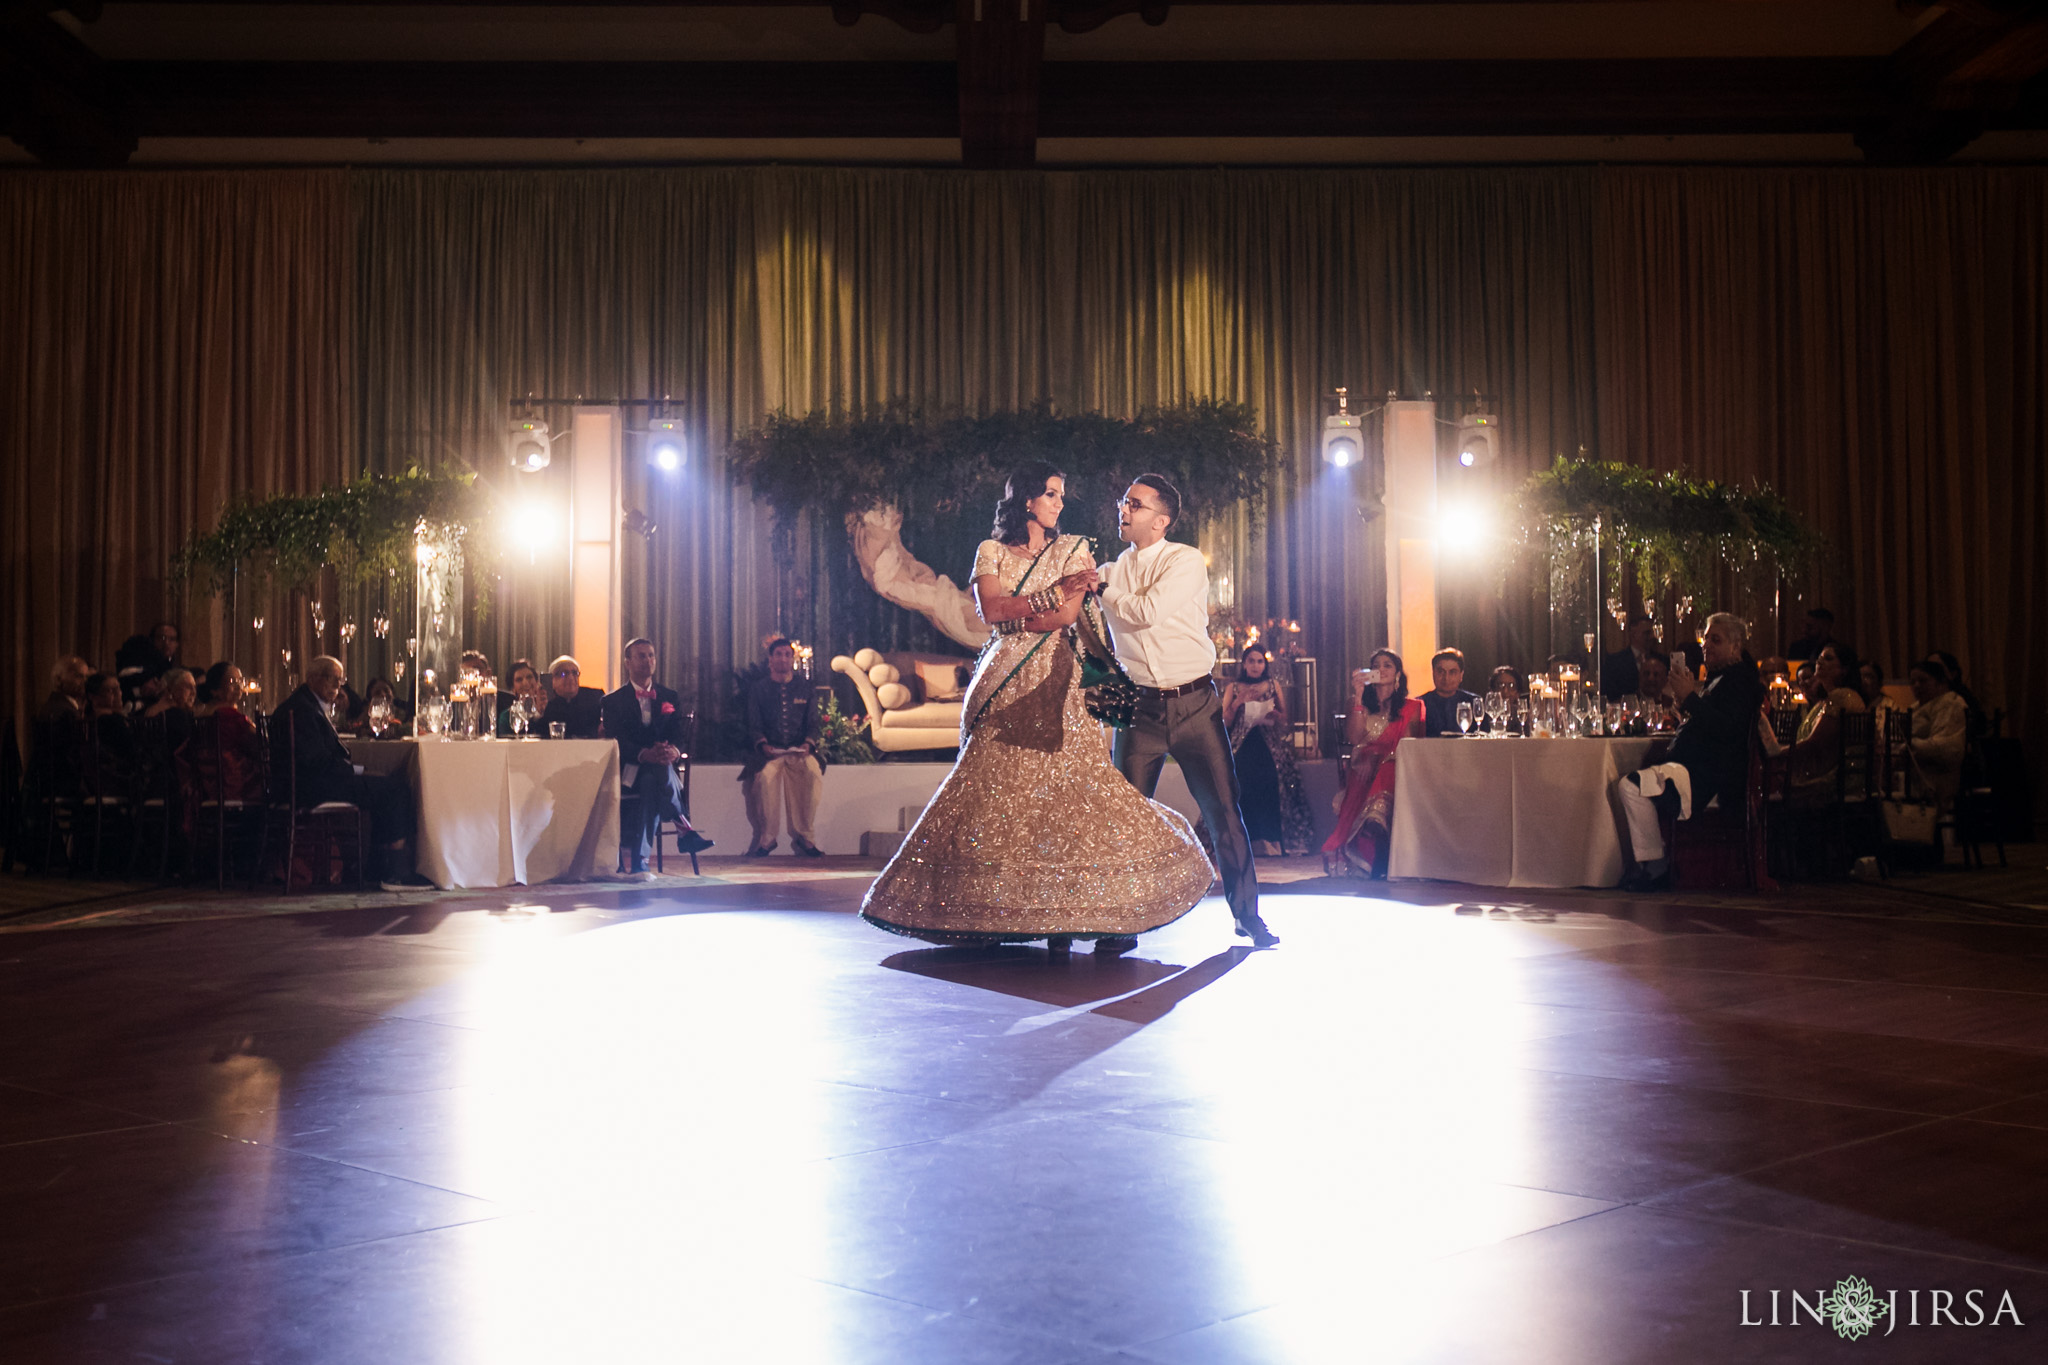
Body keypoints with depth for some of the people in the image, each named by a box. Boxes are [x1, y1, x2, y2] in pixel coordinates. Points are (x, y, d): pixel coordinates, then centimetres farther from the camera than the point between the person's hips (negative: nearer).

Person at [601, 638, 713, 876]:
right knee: (659, 773, -38)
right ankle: (684, 829, -37)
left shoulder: (671, 697, 17)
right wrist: (645, 754, -29)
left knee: (651, 784, -36)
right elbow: (616, 742, -7)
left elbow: (682, 737, 5)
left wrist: (674, 751, -23)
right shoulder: (613, 701, 9)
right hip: (630, 769, -2)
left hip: (664, 765, 2)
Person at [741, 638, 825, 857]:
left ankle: (804, 837, -22)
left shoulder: (805, 687, 15)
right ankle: (765, 838, -18)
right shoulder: (758, 689, 12)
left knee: (813, 773, -32)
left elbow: (815, 723, 10)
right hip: (769, 752, -1)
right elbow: (753, 725, 5)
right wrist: (763, 744, -16)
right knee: (765, 776, -34)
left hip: (800, 751, 1)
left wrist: (809, 743, -12)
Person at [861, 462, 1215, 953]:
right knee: (997, 793, -4)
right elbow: (990, 609, -7)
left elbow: (1066, 616, -3)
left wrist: (1013, 614, -6)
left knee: (1069, 789, -10)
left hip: (1055, 681, -1)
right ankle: (988, 913, 1)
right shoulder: (991, 551, 10)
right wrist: (1056, 589, -9)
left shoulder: (1074, 549, 10)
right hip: (1004, 684, 1)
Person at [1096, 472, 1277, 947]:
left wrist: (1106, 590, -4)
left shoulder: (1186, 561, -4)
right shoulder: (1112, 571, 10)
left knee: (1223, 809, -1)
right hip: (1139, 709, 3)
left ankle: (1247, 915, 12)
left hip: (1194, 704, -3)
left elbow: (1148, 611, -18)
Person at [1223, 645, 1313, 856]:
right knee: (1244, 790, -18)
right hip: (1242, 749, 0)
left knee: (1268, 786, -18)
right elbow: (1225, 721, 6)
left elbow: (1284, 718, 10)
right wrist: (1238, 702, -7)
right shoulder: (1233, 688, 12)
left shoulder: (1273, 686, 14)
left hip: (1269, 748, 0)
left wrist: (1272, 713, -10)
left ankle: (1268, 841, -16)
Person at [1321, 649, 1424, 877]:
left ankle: (1380, 863, -37)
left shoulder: (1410, 707, 15)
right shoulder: (1364, 704, 22)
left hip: (1393, 770, -2)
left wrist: (1379, 757, -15)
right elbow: (1354, 737, 3)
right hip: (1364, 770, 2)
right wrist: (1358, 698, 2)